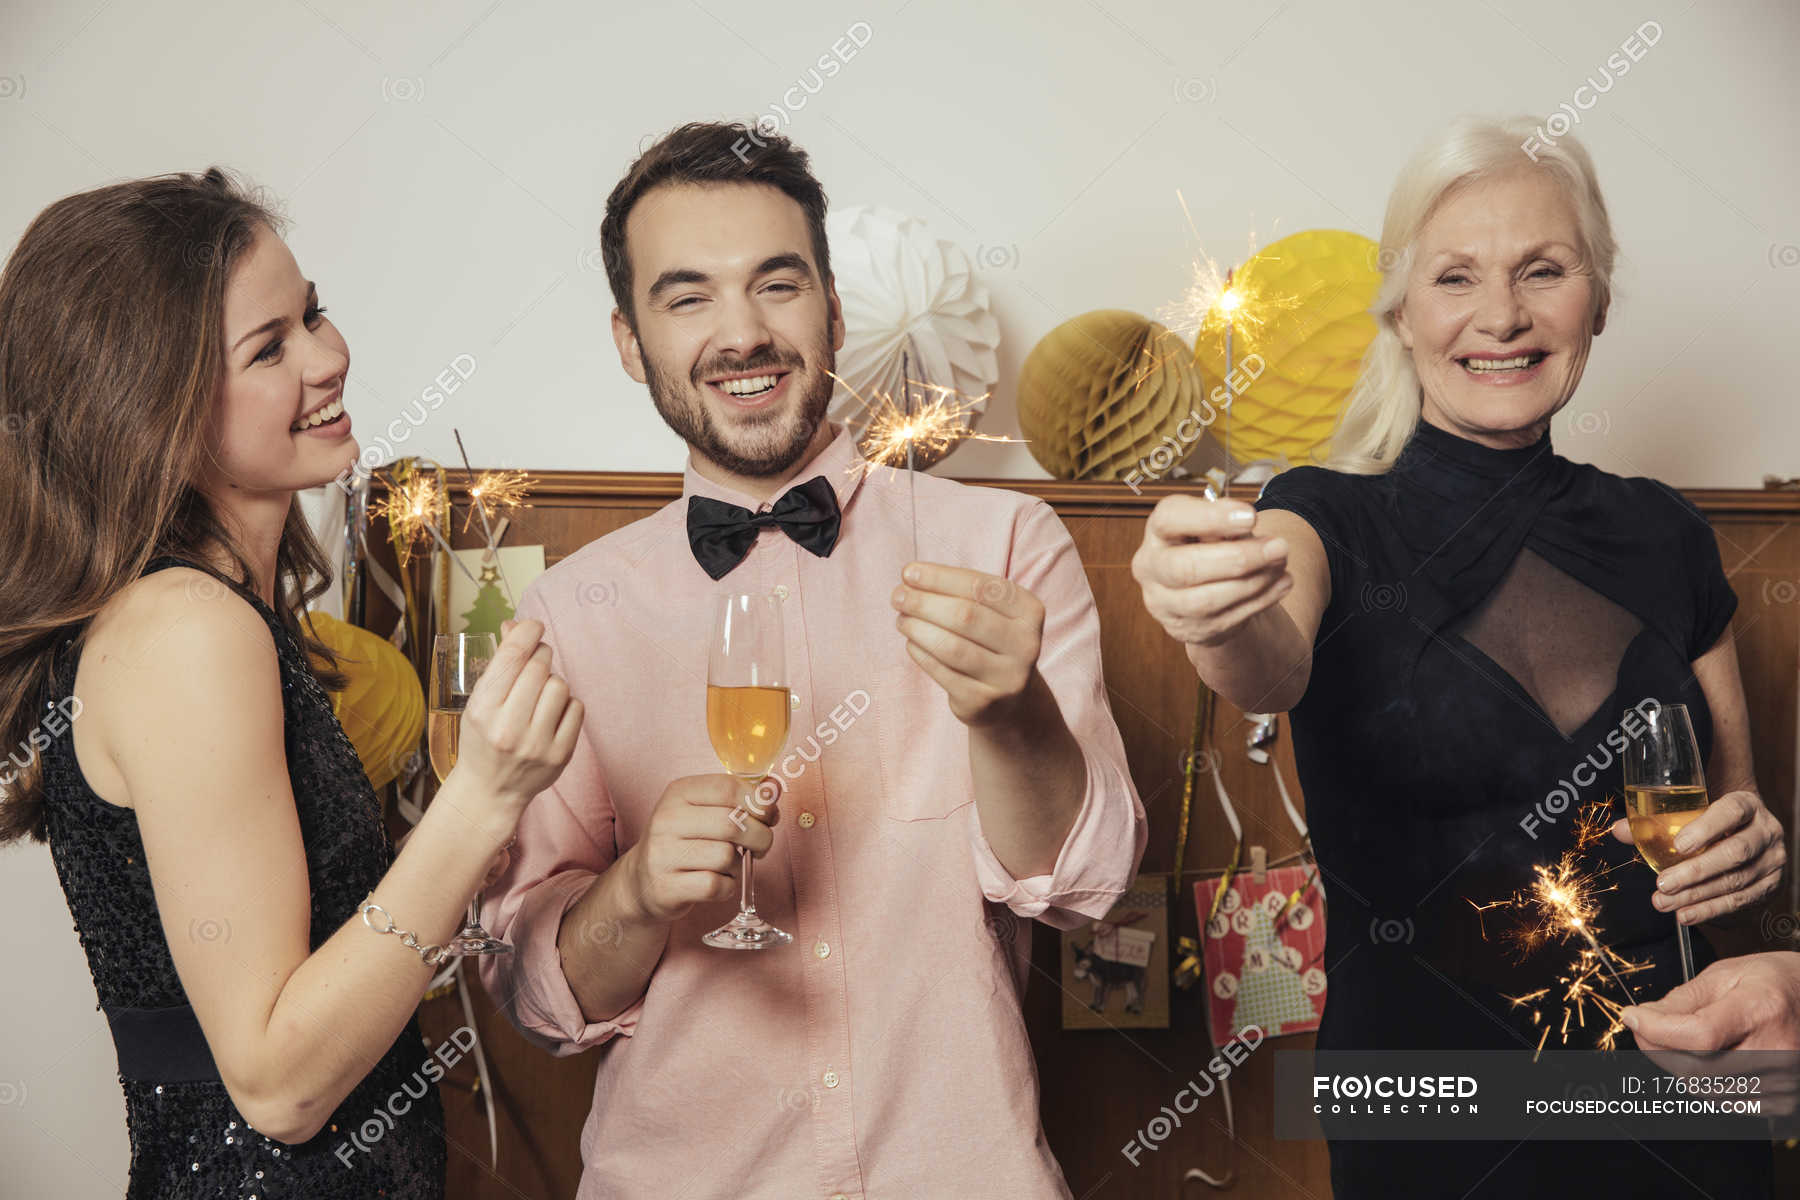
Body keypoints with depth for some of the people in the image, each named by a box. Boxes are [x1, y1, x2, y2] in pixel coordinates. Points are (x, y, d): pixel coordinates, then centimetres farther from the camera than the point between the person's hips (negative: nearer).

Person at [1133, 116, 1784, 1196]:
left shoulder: (1661, 533, 2)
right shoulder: (1330, 521, -9)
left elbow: (1737, 796, 13)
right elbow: (1276, 667, -31)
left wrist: (1754, 843, -10)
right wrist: (1220, 616, -54)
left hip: (1664, 1100, 4)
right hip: (1420, 1108, -3)